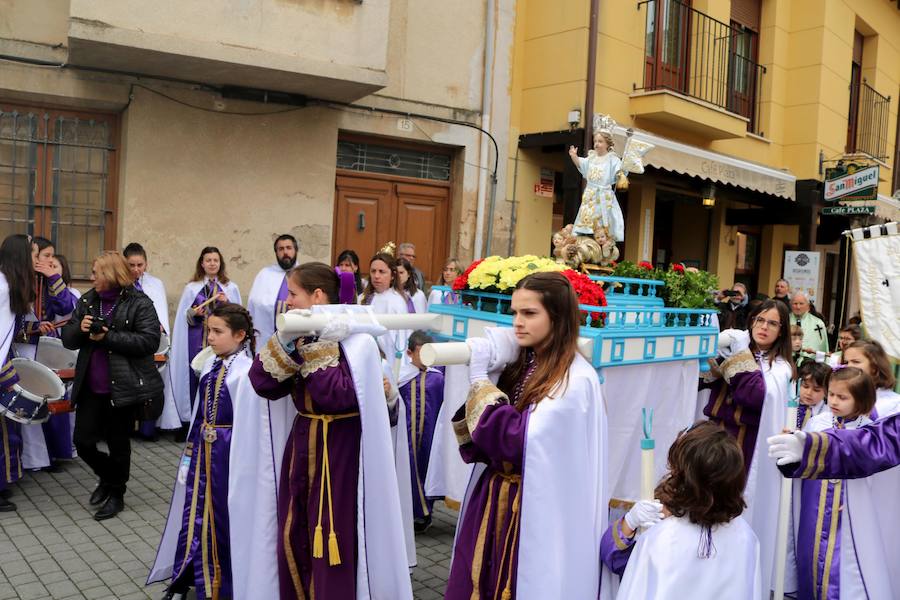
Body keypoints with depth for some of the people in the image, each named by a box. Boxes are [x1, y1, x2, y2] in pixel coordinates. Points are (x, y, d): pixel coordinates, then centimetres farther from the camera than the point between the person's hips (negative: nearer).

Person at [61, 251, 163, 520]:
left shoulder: (139, 303, -9)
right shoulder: (87, 301, 8)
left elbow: (150, 341, -19)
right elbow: (68, 339, 9)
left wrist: (108, 337, -21)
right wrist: (80, 329, -13)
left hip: (123, 386, -5)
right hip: (90, 387, 5)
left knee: (118, 444, 8)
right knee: (83, 441, 6)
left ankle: (117, 493, 29)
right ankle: (107, 476, 36)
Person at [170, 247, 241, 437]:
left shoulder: (231, 288, 7)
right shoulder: (191, 288, 9)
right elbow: (183, 317, 10)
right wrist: (193, 313, -10)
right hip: (197, 341, 1)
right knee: (195, 378, -1)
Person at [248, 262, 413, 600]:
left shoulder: (355, 341, -15)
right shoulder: (302, 336, 5)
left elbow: (337, 396, -27)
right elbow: (261, 383, -2)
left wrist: (315, 347, -21)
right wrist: (286, 342, -14)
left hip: (338, 454, -7)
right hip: (301, 446, 7)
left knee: (332, 544, 2)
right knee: (293, 540, 16)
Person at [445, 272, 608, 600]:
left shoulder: (576, 380, -18)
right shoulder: (520, 364, 4)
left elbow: (519, 440, -24)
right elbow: (479, 444, 5)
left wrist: (480, 382, -16)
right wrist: (476, 376, -9)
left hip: (534, 513, -6)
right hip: (495, 501, 7)